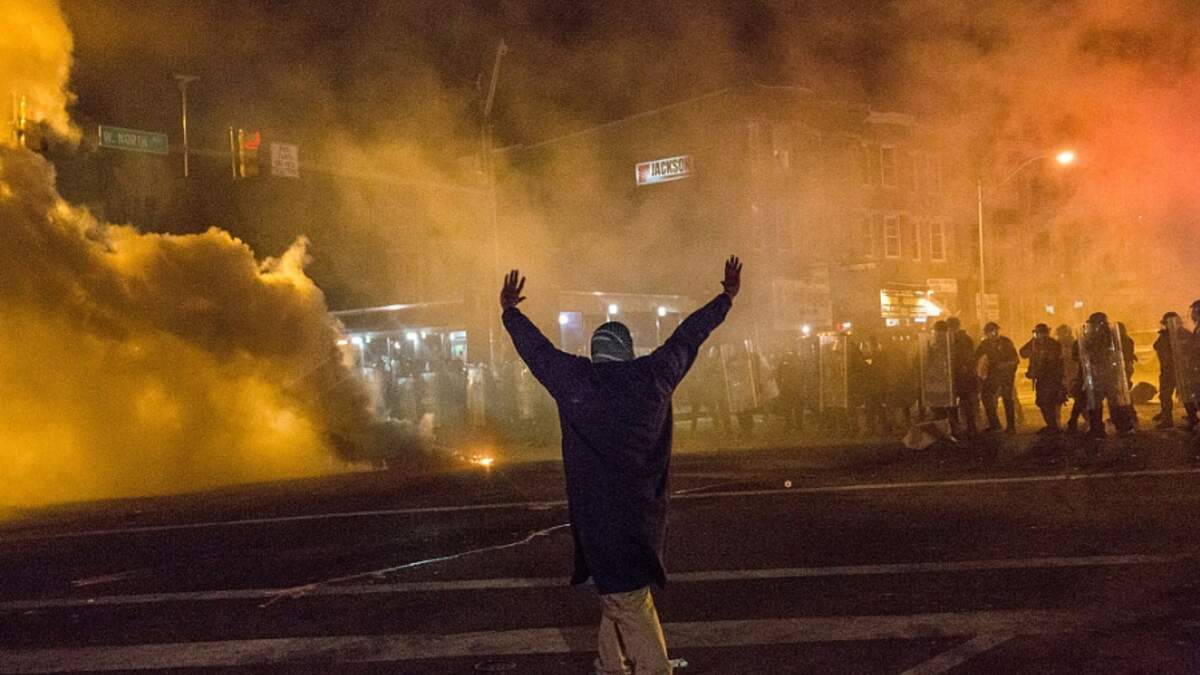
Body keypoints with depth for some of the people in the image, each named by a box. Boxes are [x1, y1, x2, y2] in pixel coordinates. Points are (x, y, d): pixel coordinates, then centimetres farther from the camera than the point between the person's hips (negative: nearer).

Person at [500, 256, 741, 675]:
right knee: (621, 589, 19)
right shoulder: (653, 376, 1)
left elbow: (535, 347, 11)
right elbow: (687, 337, 14)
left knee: (626, 600, -4)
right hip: (643, 510, 4)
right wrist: (726, 298, 28)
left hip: (597, 510, -4)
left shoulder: (573, 378, -4)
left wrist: (509, 311, 29)